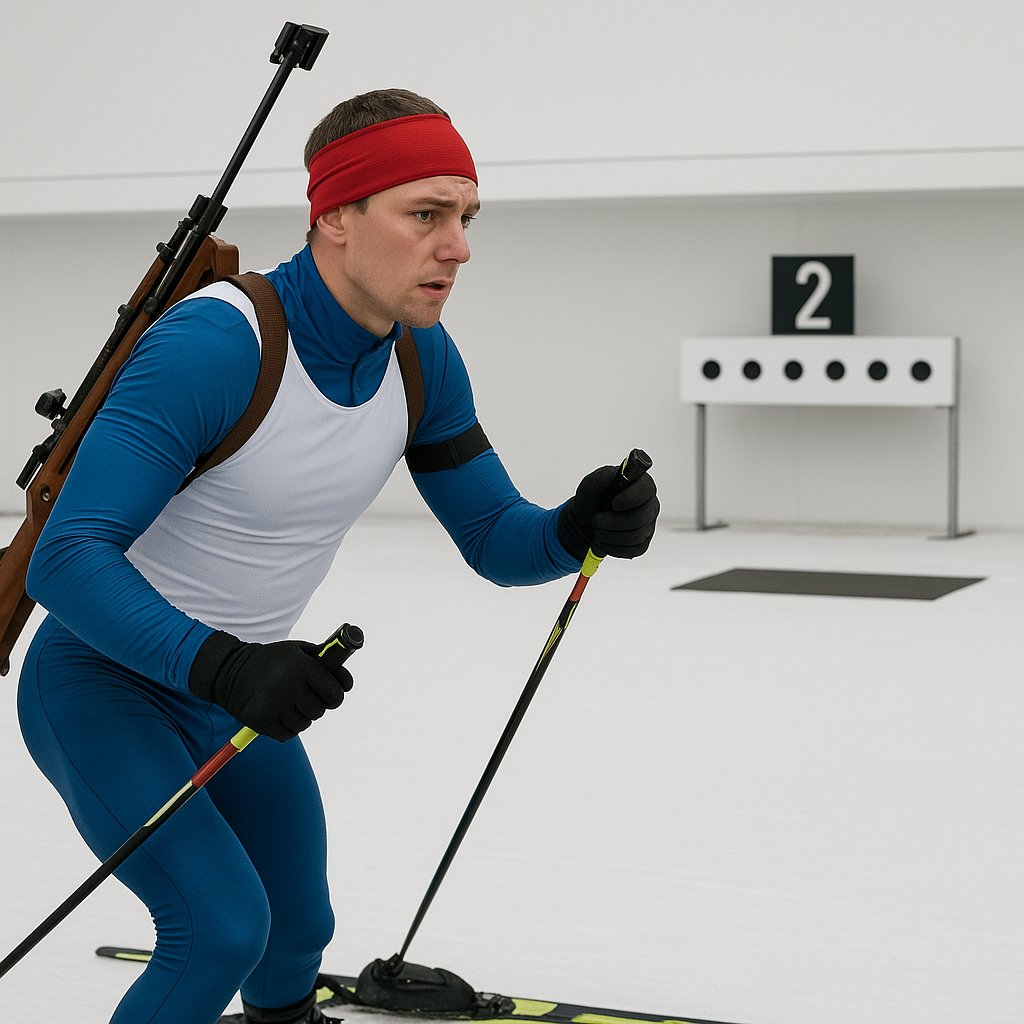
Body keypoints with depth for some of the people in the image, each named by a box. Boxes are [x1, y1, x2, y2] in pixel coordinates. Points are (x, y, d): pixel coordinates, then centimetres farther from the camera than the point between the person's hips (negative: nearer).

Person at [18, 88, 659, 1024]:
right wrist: (222, 666, -49)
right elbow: (67, 558, -36)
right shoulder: (214, 343, -32)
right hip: (101, 680, -7)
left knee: (298, 932, 18)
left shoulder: (422, 360, -7)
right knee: (222, 928, -22)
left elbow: (496, 541, -1)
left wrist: (580, 528, -24)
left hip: (239, 694, 7)